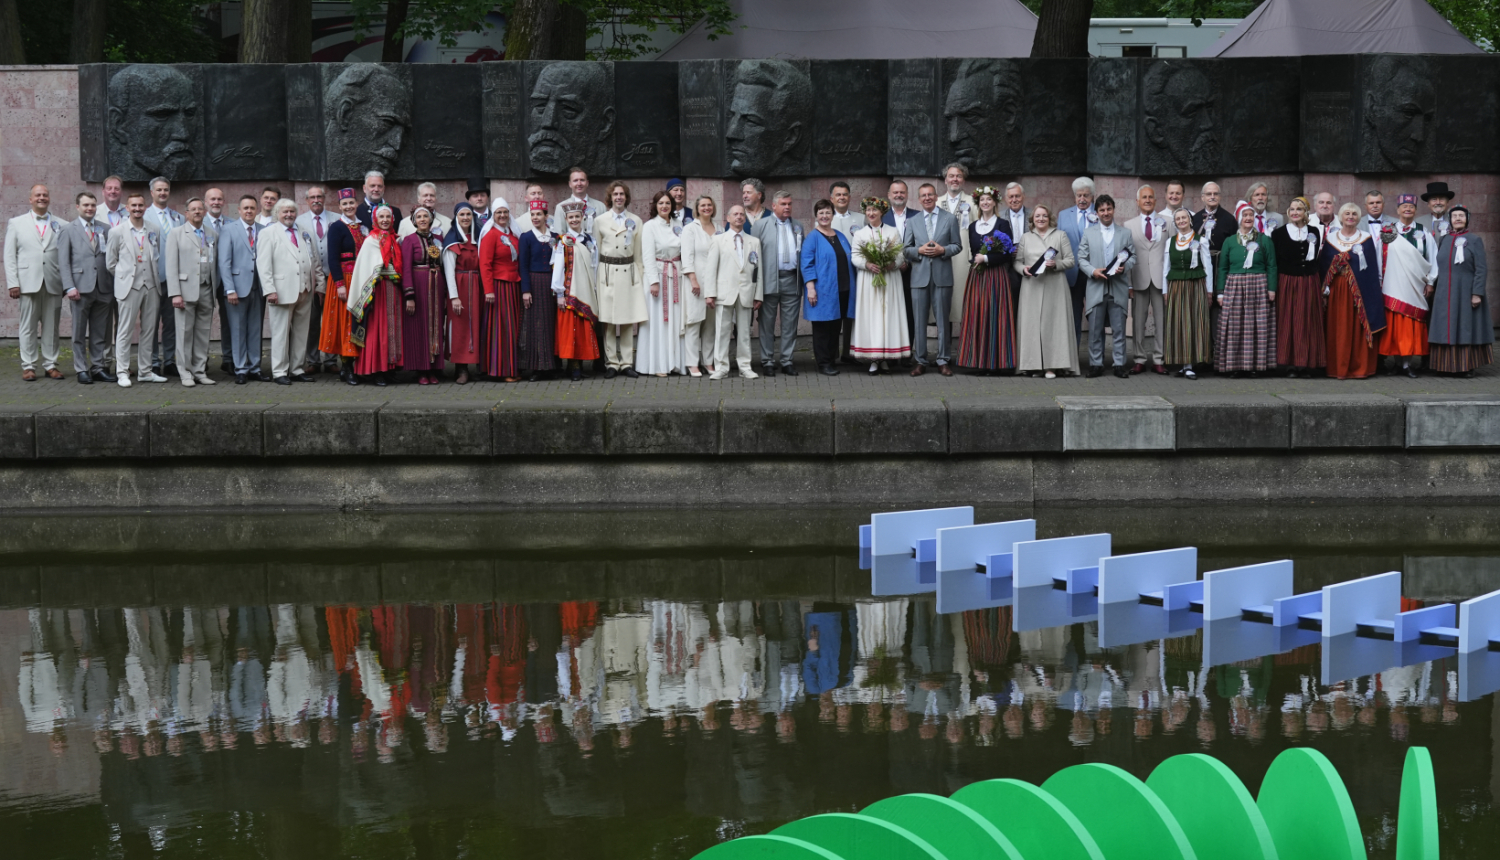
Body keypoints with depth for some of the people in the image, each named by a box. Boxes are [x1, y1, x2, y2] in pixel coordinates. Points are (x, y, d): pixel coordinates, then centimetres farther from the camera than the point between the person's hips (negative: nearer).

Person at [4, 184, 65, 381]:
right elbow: (10, 255, 6)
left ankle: (50, 365, 10)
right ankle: (28, 366, 4)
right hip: (29, 282, -1)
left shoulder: (60, 225, 11)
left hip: (53, 283, 1)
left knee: (52, 326, 3)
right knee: (28, 326, 0)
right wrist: (13, 283, -4)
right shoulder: (16, 224, 10)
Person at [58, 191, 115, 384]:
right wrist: (69, 287, -11)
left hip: (103, 288, 3)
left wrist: (113, 285, 1)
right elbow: (63, 261, 0)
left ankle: (98, 367, 13)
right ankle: (81, 370, 6)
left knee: (100, 332, 6)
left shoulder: (105, 229, 12)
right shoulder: (68, 230, 5)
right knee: (79, 332, 1)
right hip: (81, 287, -3)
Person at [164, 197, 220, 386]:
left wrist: (215, 289, 6)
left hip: (206, 290, 4)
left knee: (203, 333, 6)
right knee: (185, 332, -3)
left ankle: (200, 371, 11)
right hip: (186, 290, -4)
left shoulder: (213, 235, 14)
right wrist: (175, 293, -12)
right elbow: (171, 265, -3)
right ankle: (186, 373, 2)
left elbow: (216, 264, 15)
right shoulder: (176, 234, 3)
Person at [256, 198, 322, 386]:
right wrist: (269, 290, -14)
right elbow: (263, 264, -5)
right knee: (281, 332, -3)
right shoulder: (268, 234, 2)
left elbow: (315, 261, 21)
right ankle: (279, 372, 1)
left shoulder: (305, 233, 17)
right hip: (282, 291, -5)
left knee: (301, 332, 8)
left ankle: (297, 369, 15)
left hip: (305, 291, 5)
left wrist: (319, 283, 13)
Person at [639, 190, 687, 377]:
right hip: (657, 273, -5)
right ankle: (657, 365, -1)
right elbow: (648, 256, -9)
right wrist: (654, 281, -16)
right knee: (657, 321, -4)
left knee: (676, 319, 4)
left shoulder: (677, 227, 11)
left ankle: (674, 362, 8)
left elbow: (683, 252, 12)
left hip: (676, 276, 5)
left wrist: (682, 274, 2)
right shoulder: (650, 227, -3)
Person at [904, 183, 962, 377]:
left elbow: (957, 246, 6)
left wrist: (943, 250, -12)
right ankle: (920, 362, 7)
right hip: (919, 276, 1)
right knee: (919, 320, 1)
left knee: (942, 319, 2)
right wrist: (919, 250, -10)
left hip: (942, 275, -1)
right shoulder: (912, 221, 11)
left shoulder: (950, 220, 7)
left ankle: (943, 361, 7)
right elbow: (905, 249, 9)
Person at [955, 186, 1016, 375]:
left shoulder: (1003, 224, 0)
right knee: (976, 316, -1)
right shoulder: (973, 227, 14)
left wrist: (986, 258, -12)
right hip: (977, 277, 4)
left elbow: (1008, 253, -6)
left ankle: (995, 361, -5)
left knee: (995, 315, -6)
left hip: (997, 276, -4)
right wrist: (976, 261, -1)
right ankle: (979, 361, 1)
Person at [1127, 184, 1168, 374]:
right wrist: (1127, 283, -1)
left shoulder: (1166, 223, 9)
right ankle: (1139, 360, 8)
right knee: (1138, 321, 2)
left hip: (1161, 278, -1)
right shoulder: (1129, 226, 11)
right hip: (1139, 278, 1)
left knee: (1161, 319, 0)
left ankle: (1158, 359, 6)